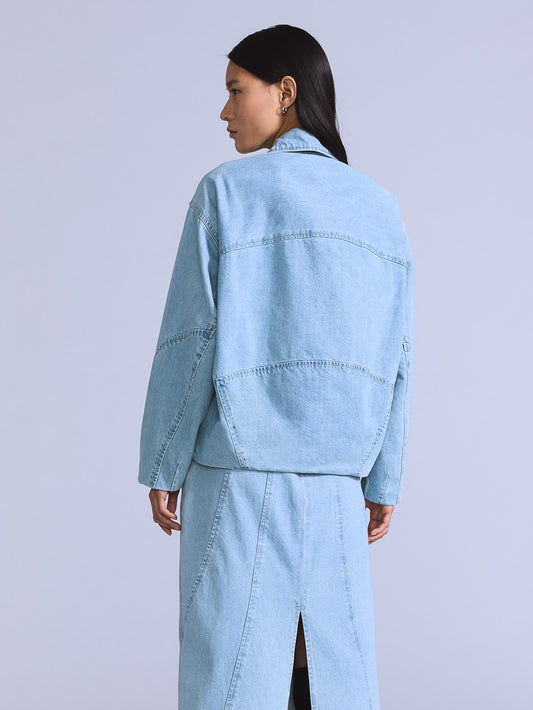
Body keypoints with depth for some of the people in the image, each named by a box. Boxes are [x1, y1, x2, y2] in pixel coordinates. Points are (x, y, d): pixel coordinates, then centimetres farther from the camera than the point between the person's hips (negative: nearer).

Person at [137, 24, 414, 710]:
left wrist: (163, 466, 0)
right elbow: (395, 357, 8)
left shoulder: (228, 191, -4)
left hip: (240, 475, -4)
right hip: (336, 482, 4)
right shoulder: (379, 208, 9)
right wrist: (384, 480, 13)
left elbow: (193, 337, -7)